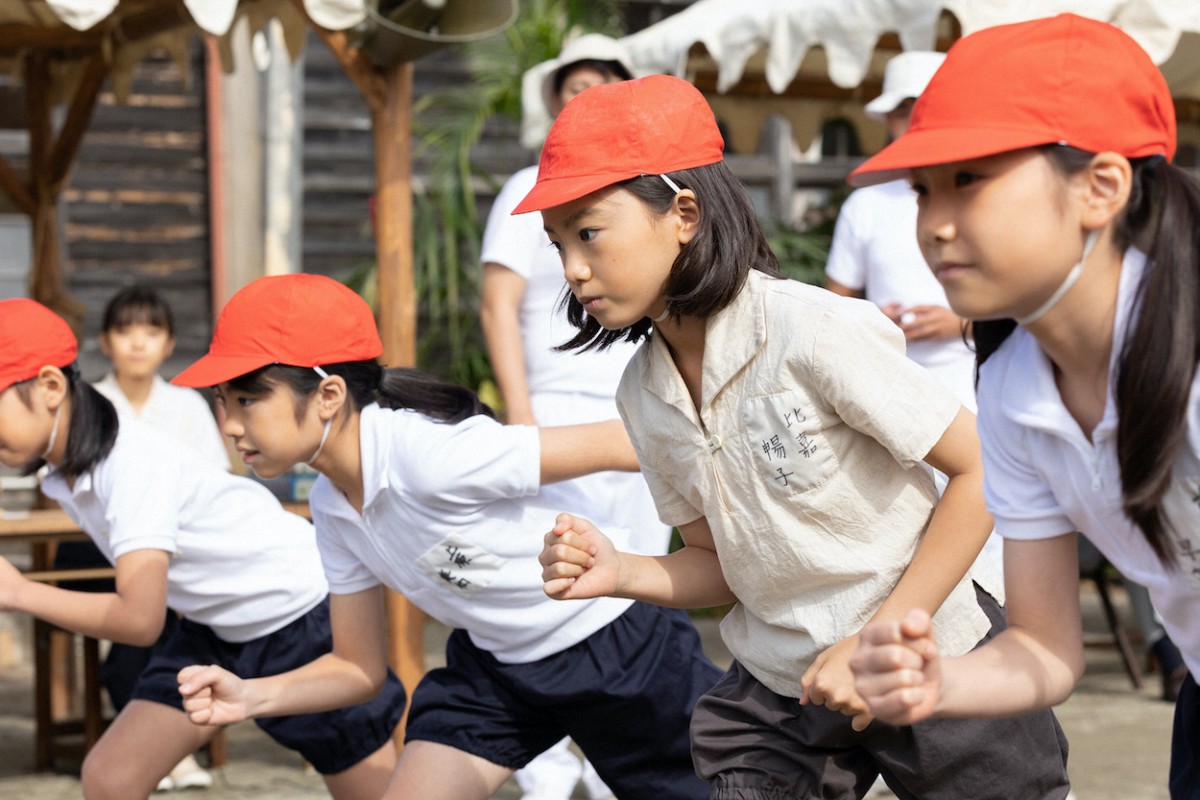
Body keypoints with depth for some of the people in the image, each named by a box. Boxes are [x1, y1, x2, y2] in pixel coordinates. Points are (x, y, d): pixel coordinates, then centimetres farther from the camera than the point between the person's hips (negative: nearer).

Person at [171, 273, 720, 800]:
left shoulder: (435, 455, -33)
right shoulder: (331, 508, -8)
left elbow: (614, 443, -29)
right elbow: (360, 667, 1)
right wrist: (252, 697, -16)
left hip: (620, 646, -6)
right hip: (492, 663, 6)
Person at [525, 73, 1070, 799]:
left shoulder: (814, 330, -22)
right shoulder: (642, 393, -2)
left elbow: (986, 471, -19)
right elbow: (723, 563, 7)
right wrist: (620, 574, -13)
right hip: (778, 685, 5)